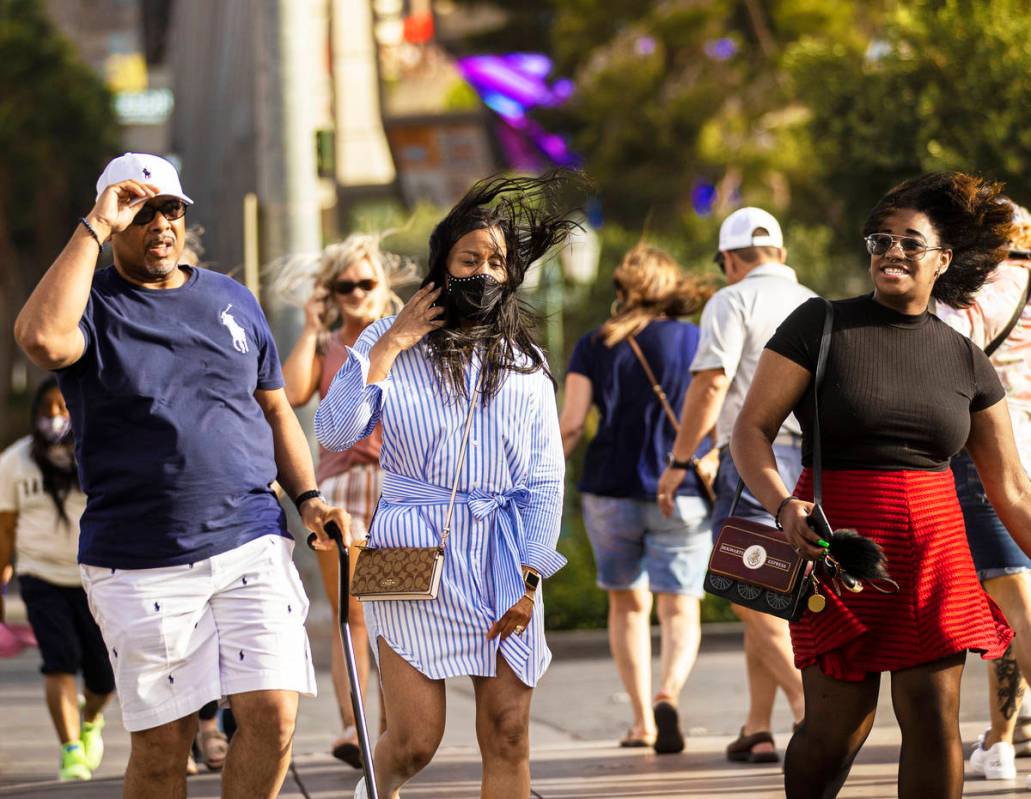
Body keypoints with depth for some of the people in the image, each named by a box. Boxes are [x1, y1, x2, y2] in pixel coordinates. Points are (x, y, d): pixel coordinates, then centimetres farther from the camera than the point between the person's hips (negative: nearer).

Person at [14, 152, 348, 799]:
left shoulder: (233, 301, 16)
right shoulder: (93, 307, 1)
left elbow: (274, 410, 23)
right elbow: (42, 338, -24)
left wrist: (308, 497, 8)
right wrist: (94, 228, -17)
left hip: (252, 545, 3)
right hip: (139, 567, -3)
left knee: (273, 714, -9)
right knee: (161, 745, -3)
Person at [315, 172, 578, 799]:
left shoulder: (524, 361, 10)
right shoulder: (390, 342, 4)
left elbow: (546, 477, 8)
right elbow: (336, 432, -8)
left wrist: (530, 579, -2)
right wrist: (389, 348, -9)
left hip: (503, 557, 2)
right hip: (415, 553, -2)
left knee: (509, 738, -3)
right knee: (416, 740, -4)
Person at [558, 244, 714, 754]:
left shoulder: (595, 347, 1)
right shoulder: (697, 343, -1)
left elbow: (570, 425, -5)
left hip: (610, 492, 1)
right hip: (681, 496, -1)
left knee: (628, 604, 18)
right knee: (680, 611, 1)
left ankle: (641, 721, 15)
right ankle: (668, 696, -28)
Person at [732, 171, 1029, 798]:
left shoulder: (966, 362, 9)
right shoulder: (821, 326, -1)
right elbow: (752, 429, -5)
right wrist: (784, 506, -23)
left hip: (934, 552, 3)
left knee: (935, 718, -4)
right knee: (839, 726, -4)